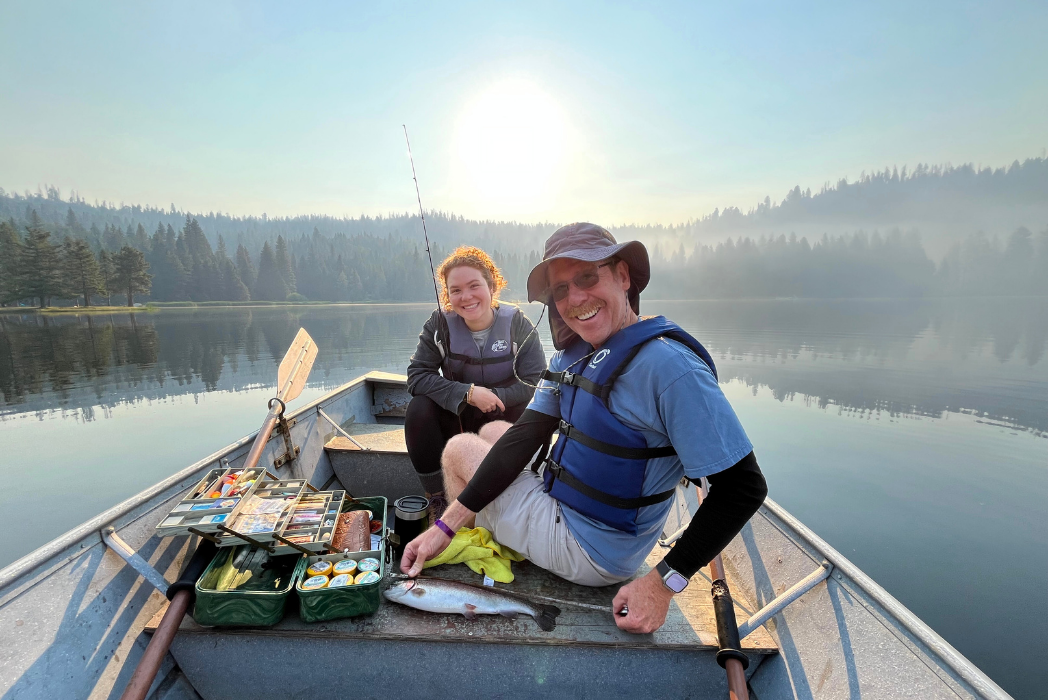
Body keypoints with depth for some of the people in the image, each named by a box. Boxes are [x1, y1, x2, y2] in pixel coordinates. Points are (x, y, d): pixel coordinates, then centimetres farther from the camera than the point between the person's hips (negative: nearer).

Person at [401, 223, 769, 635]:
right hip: (558, 498, 7)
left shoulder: (668, 365, -29)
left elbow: (743, 486, -26)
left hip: (588, 548, -7)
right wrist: (446, 525, -9)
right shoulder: (571, 354, -3)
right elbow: (525, 436, -6)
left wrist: (663, 583, -24)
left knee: (459, 449, 2)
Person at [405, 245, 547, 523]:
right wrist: (468, 393, -29)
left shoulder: (517, 324, -13)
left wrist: (493, 396, -26)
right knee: (418, 409, -25)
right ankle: (437, 500, -9)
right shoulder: (439, 325, -10)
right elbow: (417, 376, -17)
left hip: (505, 419, -1)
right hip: (456, 418, 2)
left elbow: (536, 383, -16)